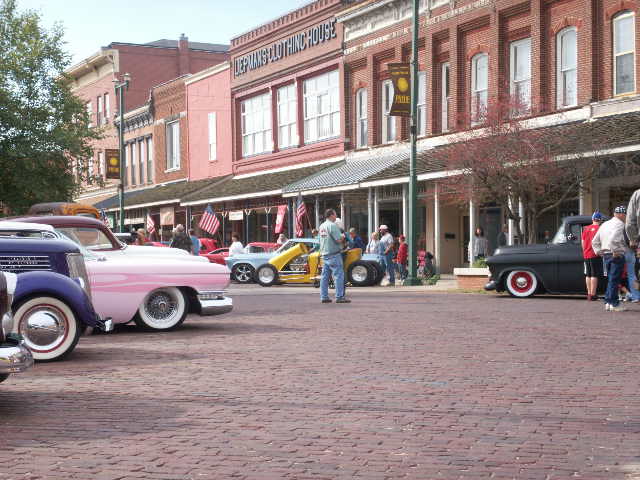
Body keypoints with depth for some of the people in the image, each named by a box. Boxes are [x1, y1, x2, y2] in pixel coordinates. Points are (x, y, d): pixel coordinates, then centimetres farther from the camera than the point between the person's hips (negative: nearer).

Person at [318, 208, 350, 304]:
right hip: (334, 254, -9)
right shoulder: (332, 225, -14)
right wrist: (343, 236, 0)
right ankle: (339, 297, -8)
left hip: (324, 255, 9)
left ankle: (324, 297, 10)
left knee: (325, 276, 9)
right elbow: (339, 240, -20)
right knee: (339, 275, -6)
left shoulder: (321, 226, 13)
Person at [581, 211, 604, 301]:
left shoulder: (586, 228, 11)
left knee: (588, 275, 13)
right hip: (595, 255, -6)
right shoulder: (599, 228, -9)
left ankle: (589, 293, 17)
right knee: (594, 275, -5)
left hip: (586, 255, 6)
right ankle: (593, 294, -7)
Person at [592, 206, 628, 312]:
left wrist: (599, 251, 15)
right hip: (617, 255, -8)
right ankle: (614, 304, -5)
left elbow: (594, 241, 19)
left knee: (610, 279, 16)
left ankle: (608, 303, 17)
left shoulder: (605, 224, 18)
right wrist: (615, 251, -20)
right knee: (614, 280, -6)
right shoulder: (619, 224, -10)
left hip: (606, 255, 8)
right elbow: (613, 239, -28)